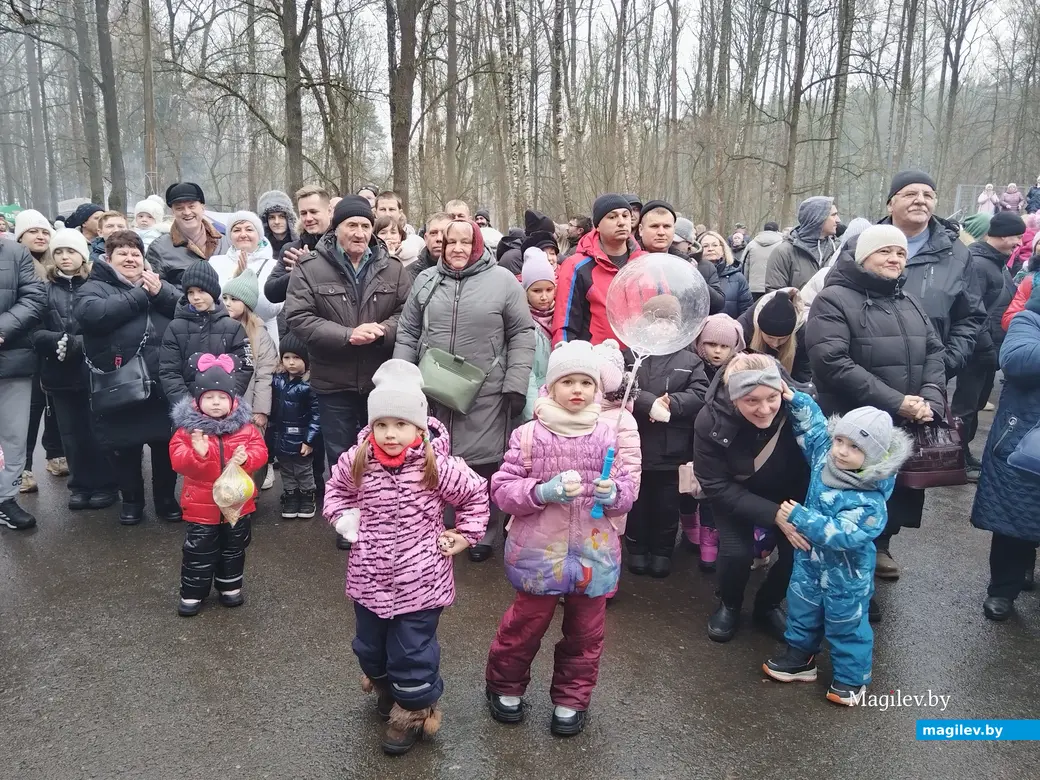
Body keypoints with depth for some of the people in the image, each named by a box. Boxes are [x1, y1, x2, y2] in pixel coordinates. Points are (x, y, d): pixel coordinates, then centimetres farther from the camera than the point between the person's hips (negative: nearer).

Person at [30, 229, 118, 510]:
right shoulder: (45, 289, 7)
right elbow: (35, 331, 0)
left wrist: (78, 343, -20)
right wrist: (60, 340, -18)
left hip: (93, 370, -3)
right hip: (59, 374, 3)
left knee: (96, 431, 4)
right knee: (71, 432, 10)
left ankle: (104, 484, 17)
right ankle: (80, 485, 23)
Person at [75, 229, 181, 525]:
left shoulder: (158, 284, 16)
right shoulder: (94, 287, 5)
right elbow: (92, 314, -19)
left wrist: (161, 294, -14)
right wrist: (140, 295, -14)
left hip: (162, 383, 2)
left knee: (166, 443, 9)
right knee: (124, 446, 10)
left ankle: (166, 498, 27)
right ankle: (132, 499, 30)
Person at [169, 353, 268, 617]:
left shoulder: (244, 426, -5)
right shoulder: (188, 428, -10)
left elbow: (260, 451, -6)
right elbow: (177, 460, -16)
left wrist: (246, 458, -27)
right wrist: (197, 454, -36)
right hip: (202, 503, -2)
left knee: (233, 548, 18)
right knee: (198, 551, 8)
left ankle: (230, 586, 36)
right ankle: (192, 593, 24)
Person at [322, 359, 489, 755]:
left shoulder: (437, 466, -18)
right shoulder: (357, 461, -9)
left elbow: (475, 493, -2)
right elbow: (336, 489, 13)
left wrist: (465, 534, -3)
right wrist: (342, 516, -4)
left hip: (418, 581, -4)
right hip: (369, 577, 4)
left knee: (413, 651, 7)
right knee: (369, 645, 24)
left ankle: (414, 710, 32)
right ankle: (386, 686, 54)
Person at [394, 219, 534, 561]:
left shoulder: (503, 281, -2)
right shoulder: (426, 280, 8)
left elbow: (522, 335, -2)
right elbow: (407, 333, 11)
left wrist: (516, 385, -8)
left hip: (485, 395, -3)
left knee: (483, 465, 3)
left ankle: (485, 535, 22)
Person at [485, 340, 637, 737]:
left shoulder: (607, 437, -1)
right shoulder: (528, 435, -9)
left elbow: (627, 492, 4)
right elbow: (502, 489, -8)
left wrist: (613, 493, -19)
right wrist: (544, 491, -23)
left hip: (593, 554, 3)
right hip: (538, 554, -2)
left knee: (585, 633, 17)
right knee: (524, 626, 14)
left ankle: (571, 699, 38)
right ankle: (504, 686, 40)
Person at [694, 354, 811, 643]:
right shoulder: (710, 422, -31)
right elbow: (716, 486, -24)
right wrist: (773, 514, -31)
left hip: (788, 493, 2)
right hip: (734, 494, -2)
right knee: (737, 551, -19)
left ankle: (767, 606, 19)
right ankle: (729, 606, 15)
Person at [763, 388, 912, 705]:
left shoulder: (870, 500, -31)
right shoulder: (825, 458, -13)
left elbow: (842, 534, -35)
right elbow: (813, 425, 2)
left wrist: (800, 517, -34)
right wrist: (794, 399, -9)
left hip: (846, 573, -6)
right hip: (809, 560, 7)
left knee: (847, 625, 13)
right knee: (802, 610, 22)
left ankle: (852, 678, 34)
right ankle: (799, 657, 43)